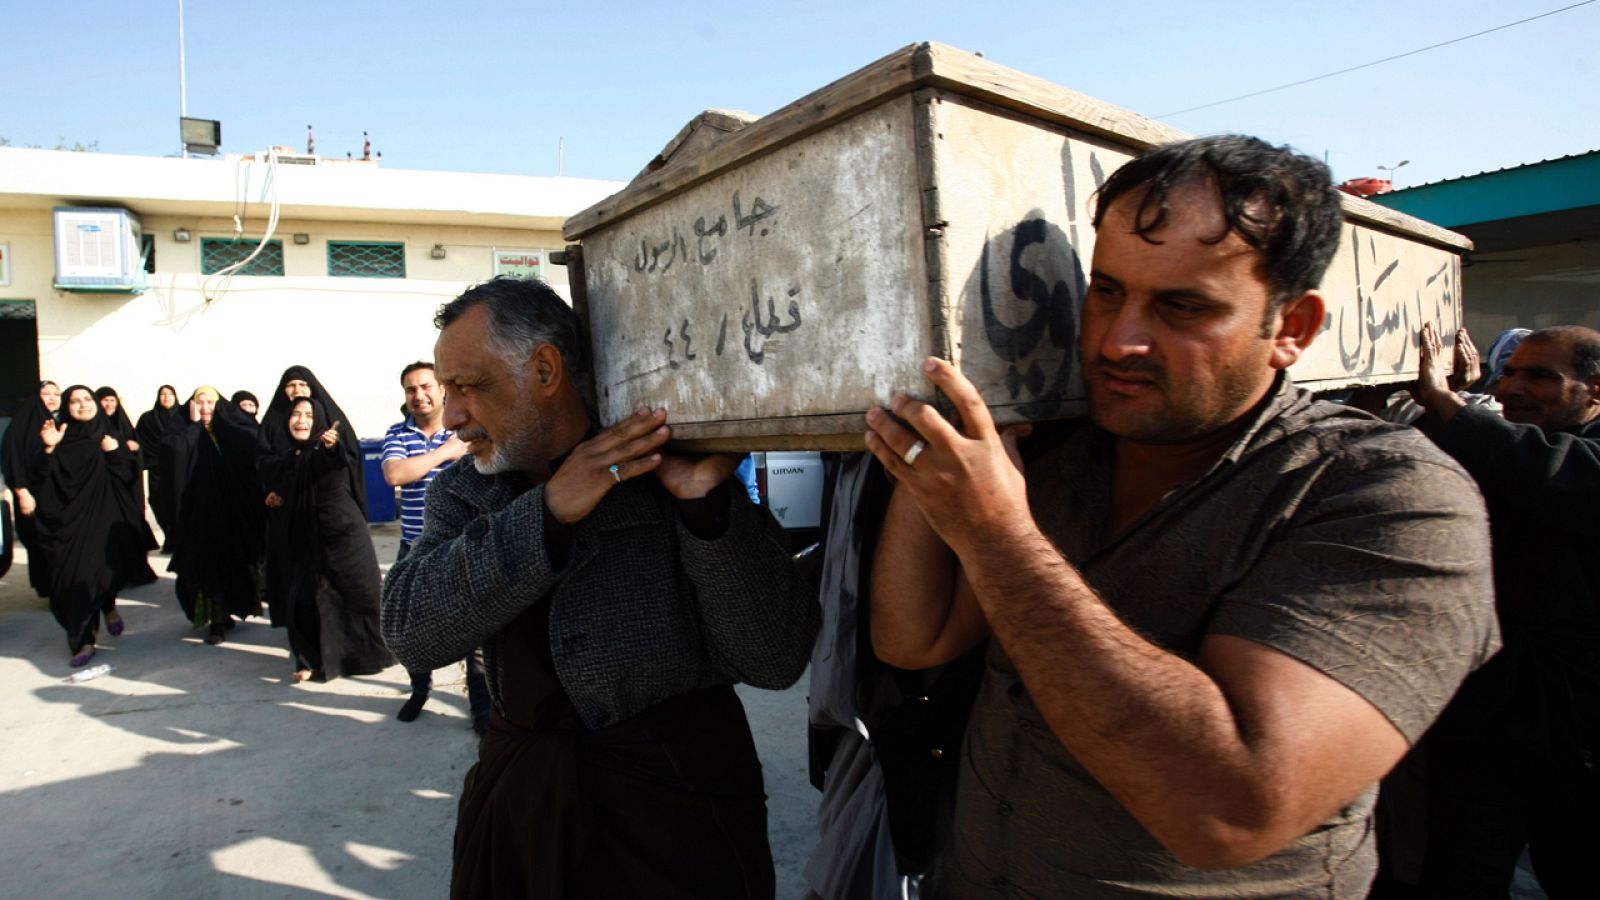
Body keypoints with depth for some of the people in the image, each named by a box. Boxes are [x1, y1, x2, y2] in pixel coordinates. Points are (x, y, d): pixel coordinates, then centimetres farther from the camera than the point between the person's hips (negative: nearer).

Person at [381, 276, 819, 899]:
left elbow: (776, 660, -17)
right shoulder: (461, 493, 2)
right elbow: (409, 632, -14)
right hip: (519, 795, 4)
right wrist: (548, 511, -22)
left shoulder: (671, 470, -13)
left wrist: (704, 502, -28)